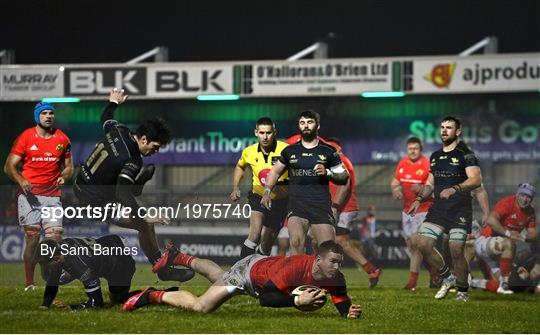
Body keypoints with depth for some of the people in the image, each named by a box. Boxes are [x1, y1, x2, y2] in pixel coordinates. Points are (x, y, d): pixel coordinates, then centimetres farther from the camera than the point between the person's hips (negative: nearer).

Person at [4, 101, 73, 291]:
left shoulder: (62, 139, 9)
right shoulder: (26, 137, -1)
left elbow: (69, 167, 18)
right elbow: (9, 166, -1)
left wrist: (63, 176, -5)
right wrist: (21, 181, -19)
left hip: (52, 195, 2)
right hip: (29, 195, -2)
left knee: (55, 239, -8)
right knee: (32, 240, -4)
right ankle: (29, 285, 4)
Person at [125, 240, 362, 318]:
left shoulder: (335, 279, -26)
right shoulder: (296, 268, -45)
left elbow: (343, 304, -17)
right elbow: (265, 298, -45)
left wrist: (349, 311, -40)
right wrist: (297, 301, -53)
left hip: (264, 266, 7)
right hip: (250, 270, -7)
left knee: (217, 276, 33)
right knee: (200, 307, -12)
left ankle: (177, 257, 57)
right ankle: (152, 296, 9)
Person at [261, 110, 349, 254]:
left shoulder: (328, 151, 9)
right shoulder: (290, 151, 13)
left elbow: (344, 177, 11)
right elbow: (276, 171, 25)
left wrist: (327, 173, -7)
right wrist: (267, 191, 12)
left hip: (321, 204, 0)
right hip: (297, 203, 0)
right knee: (296, 243, -23)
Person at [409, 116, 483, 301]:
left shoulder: (465, 154, -5)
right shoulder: (435, 156, 17)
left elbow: (476, 179, -17)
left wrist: (454, 189, -29)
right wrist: (419, 199, 7)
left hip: (459, 209, -6)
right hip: (438, 208, 6)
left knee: (456, 250, -11)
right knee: (423, 244, -6)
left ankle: (463, 291, 7)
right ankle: (447, 278, 13)